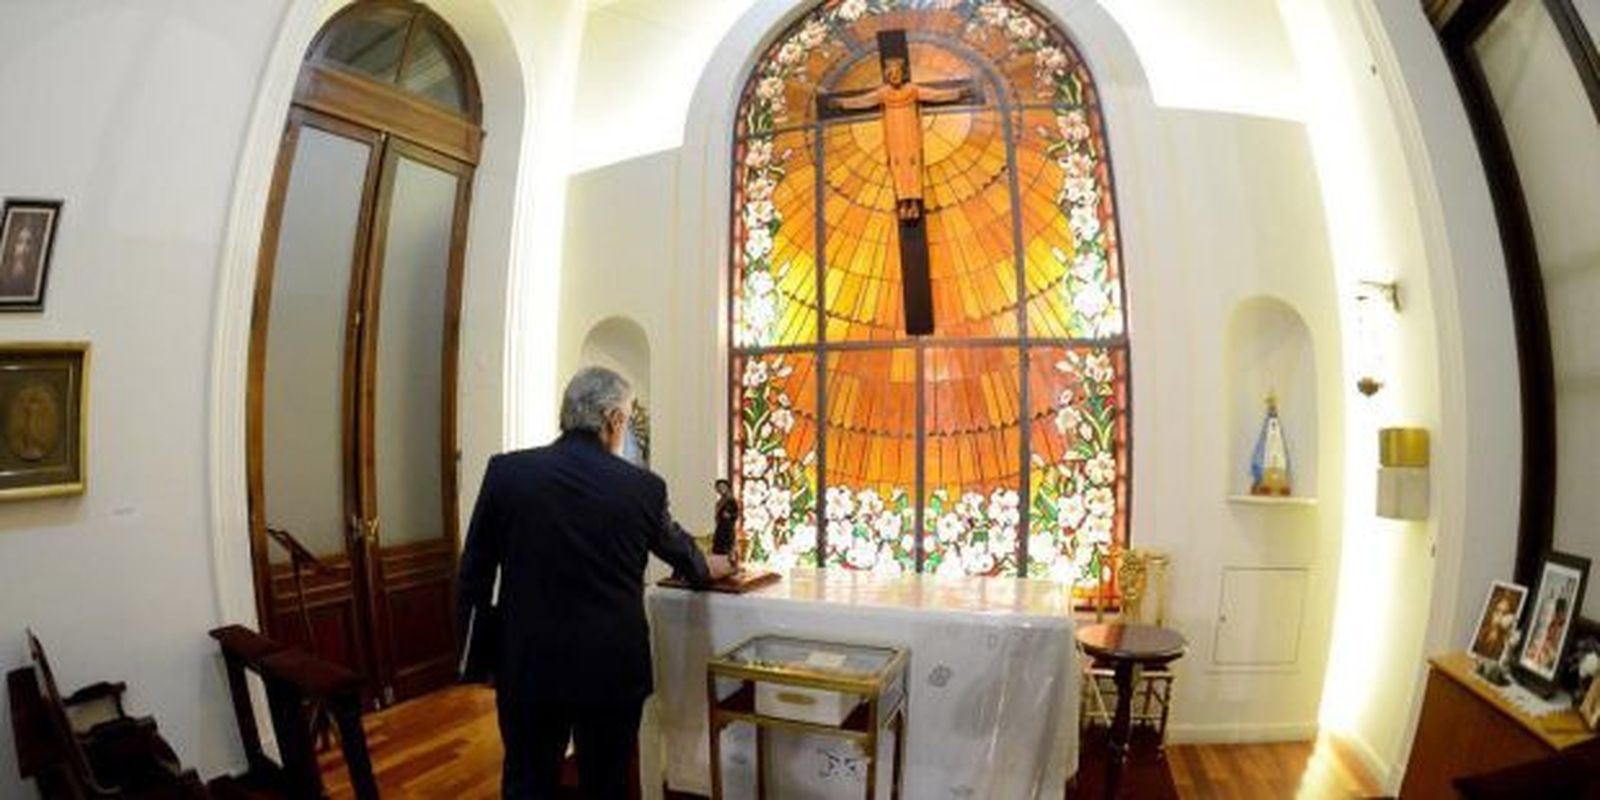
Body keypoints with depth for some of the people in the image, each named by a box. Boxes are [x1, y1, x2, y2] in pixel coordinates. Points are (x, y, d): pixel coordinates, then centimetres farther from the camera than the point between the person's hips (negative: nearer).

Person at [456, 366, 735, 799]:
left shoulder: (506, 471, -8)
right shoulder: (644, 487, -9)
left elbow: (475, 572, -1)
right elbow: (678, 548, 11)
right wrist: (708, 568, 33)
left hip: (529, 666, 1)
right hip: (613, 670, 0)